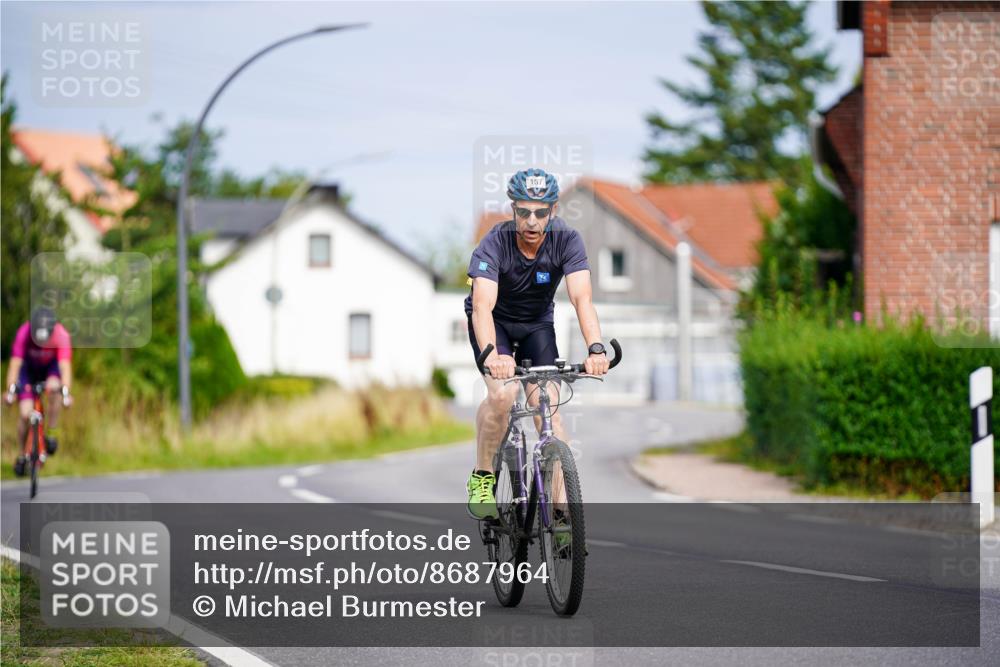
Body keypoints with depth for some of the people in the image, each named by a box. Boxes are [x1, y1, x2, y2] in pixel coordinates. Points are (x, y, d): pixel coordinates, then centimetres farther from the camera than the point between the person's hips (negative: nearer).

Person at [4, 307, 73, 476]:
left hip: (51, 367, 0)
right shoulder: (24, 333, -33)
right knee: (25, 414, -12)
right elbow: (15, 364, -37)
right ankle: (21, 455, 10)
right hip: (29, 367, 0)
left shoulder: (61, 335, -34)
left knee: (53, 387, -35)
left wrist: (65, 392, -55)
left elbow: (65, 365, -41)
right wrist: (11, 390, -50)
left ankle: (51, 433, -17)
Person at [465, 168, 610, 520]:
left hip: (537, 323, 2)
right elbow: (483, 306, -42)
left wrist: (596, 349, -52)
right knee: (503, 393, -28)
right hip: (495, 322, -2)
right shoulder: (495, 243, -30)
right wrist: (491, 355, -60)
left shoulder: (566, 240, -24)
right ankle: (482, 478, -6)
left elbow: (581, 298, -34)